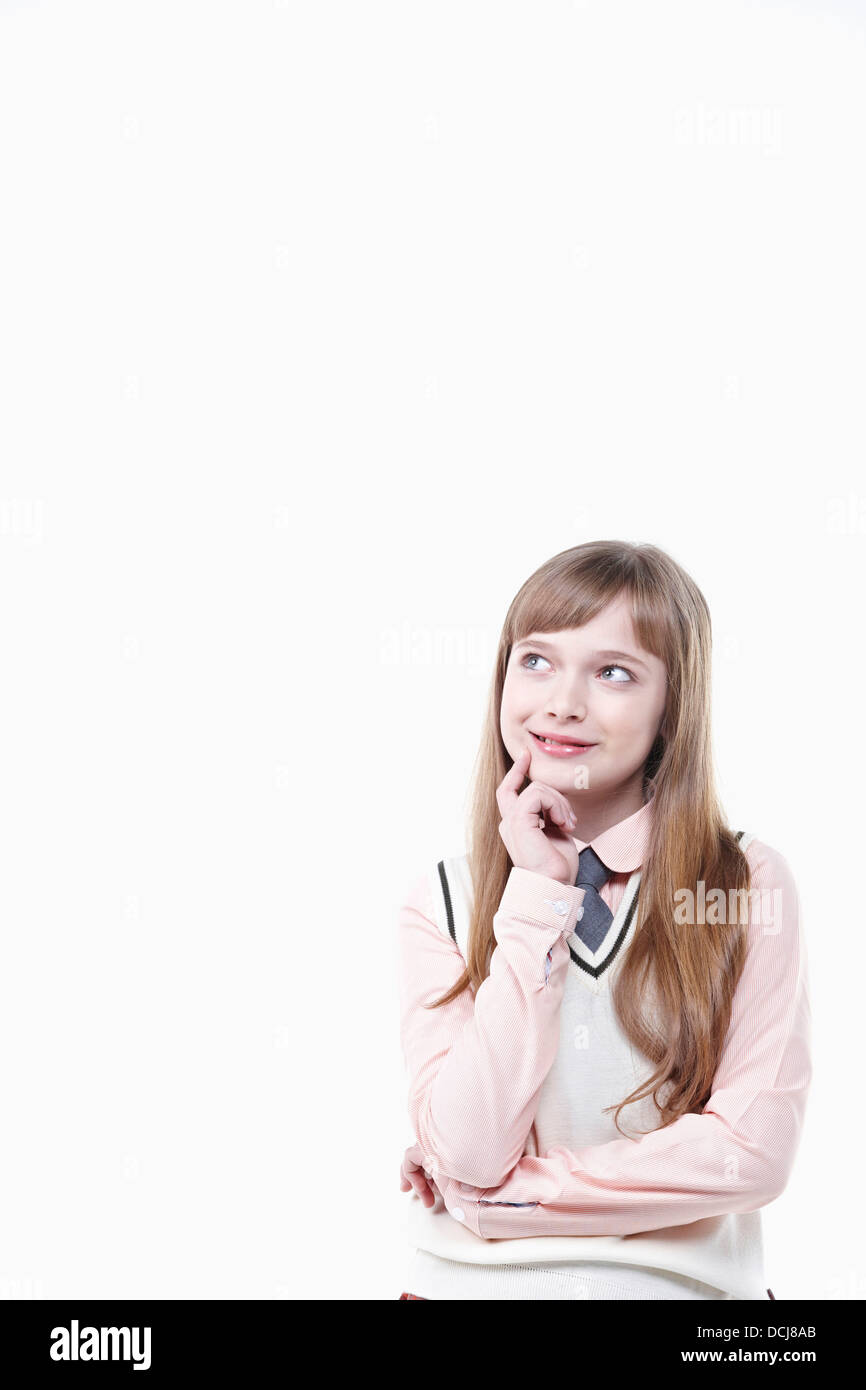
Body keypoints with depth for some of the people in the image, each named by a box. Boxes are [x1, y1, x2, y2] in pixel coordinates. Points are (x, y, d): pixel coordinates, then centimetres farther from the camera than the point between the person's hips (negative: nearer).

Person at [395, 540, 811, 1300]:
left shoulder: (751, 882, -1)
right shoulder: (440, 898, 2)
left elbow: (755, 1151, -6)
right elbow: (469, 1152, -8)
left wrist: (495, 1193, -6)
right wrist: (538, 896, -10)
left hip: (684, 1280, 0)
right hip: (476, 1279, 1)